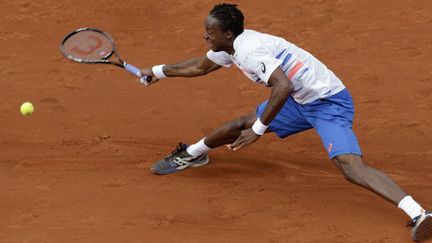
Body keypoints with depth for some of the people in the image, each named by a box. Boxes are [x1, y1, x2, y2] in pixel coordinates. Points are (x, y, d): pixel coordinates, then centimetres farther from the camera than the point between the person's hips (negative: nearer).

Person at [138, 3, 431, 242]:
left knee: (351, 166, -28)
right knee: (242, 124, 17)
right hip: (302, 102, 10)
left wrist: (258, 130, -28)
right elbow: (199, 66, 28)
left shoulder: (250, 50, -23)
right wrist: (159, 71, 37)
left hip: (329, 102, -10)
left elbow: (284, 87, -35)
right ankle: (191, 155, 44)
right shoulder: (232, 45, 9)